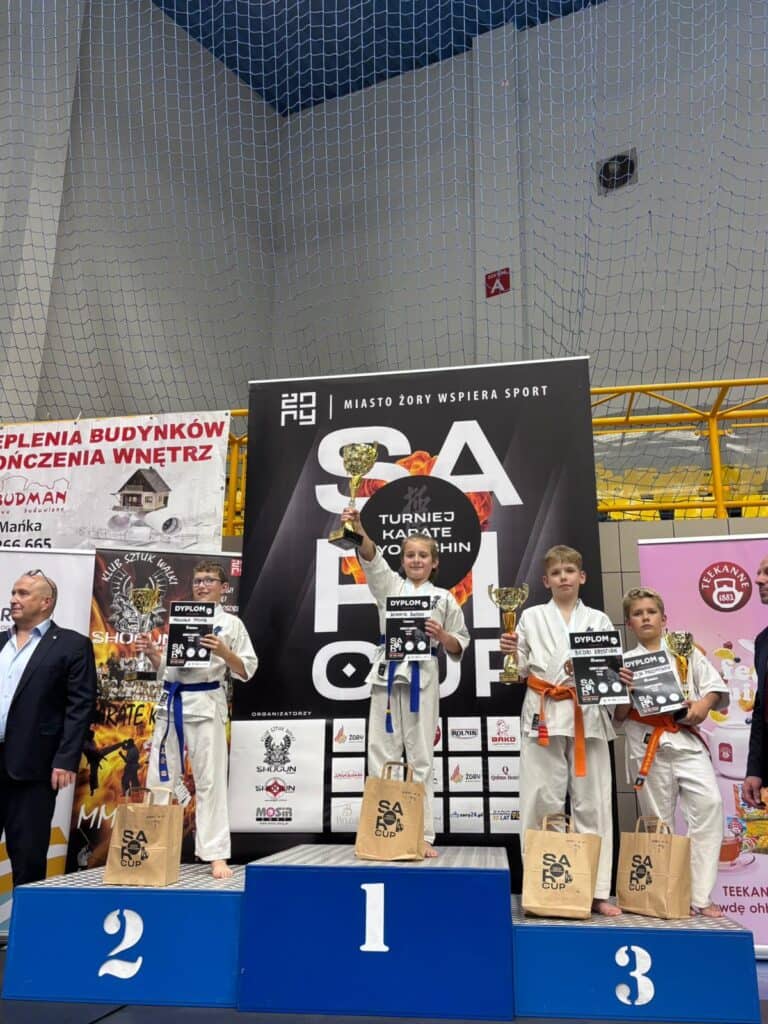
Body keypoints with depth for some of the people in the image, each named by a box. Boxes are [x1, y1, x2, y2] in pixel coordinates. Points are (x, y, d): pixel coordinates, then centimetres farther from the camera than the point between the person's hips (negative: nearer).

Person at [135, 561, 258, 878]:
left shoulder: (230, 623, 2)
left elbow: (247, 671, -3)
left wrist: (224, 652, -19)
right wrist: (151, 653, 2)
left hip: (205, 704, -5)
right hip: (171, 703, 5)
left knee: (210, 780, -3)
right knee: (161, 779, 9)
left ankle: (217, 855, 4)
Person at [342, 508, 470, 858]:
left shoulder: (444, 598, 8)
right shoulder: (390, 585, 10)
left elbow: (459, 648, 10)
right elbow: (372, 559, -10)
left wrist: (441, 636, -12)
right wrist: (359, 530, -28)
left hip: (422, 677, -1)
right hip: (387, 674, 1)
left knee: (420, 758, 4)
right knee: (381, 755, 4)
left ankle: (422, 836, 14)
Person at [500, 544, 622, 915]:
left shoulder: (598, 619, 11)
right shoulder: (531, 616, 9)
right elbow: (520, 671, 7)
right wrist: (511, 652, -13)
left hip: (587, 714, 1)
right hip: (543, 713, -1)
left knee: (592, 802, 4)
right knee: (541, 801, 0)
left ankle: (596, 890, 14)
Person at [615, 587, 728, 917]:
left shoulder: (686, 652, 10)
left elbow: (716, 687, 8)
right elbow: (619, 716, 4)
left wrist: (704, 703, -12)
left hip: (686, 739, 1)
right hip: (647, 744, -1)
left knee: (708, 803, -16)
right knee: (657, 820, 5)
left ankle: (700, 894, -6)